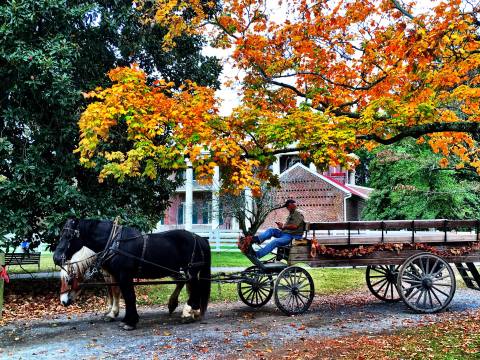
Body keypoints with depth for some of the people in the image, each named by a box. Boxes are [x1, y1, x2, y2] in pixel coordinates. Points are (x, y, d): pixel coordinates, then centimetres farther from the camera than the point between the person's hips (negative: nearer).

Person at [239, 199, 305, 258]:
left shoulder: (299, 214, -6)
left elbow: (295, 226, -19)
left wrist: (283, 226, -10)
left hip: (293, 236, -9)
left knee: (275, 242, -30)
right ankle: (252, 240, -33)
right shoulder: (290, 215, 24)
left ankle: (256, 254, -40)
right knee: (271, 230, -14)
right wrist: (281, 225, -2)